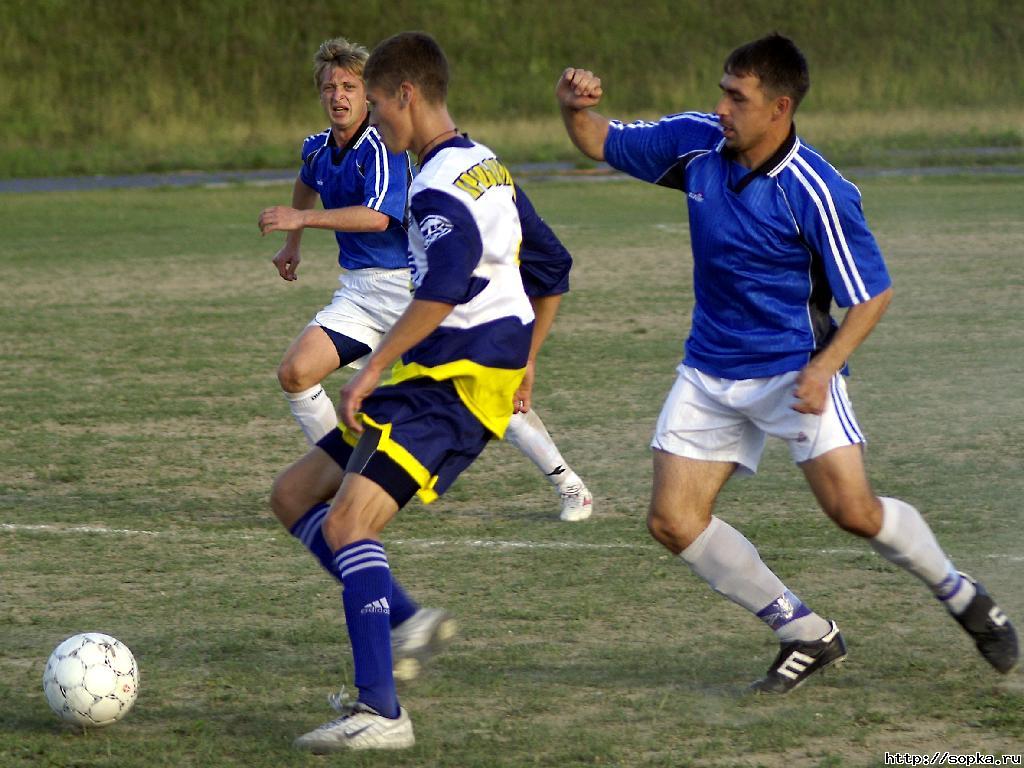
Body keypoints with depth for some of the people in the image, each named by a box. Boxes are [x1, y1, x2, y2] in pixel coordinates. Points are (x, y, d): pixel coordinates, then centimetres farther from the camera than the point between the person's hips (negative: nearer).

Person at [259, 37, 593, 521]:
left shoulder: (383, 148, -17)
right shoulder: (317, 150, 8)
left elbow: (378, 217, -32)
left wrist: (301, 219, -33)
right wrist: (292, 244, 35)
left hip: (418, 287, -7)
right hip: (360, 291, 7)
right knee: (295, 372, -10)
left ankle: (568, 485, 7)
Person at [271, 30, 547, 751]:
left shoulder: (439, 184, -16)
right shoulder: (487, 166, 17)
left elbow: (445, 286, -30)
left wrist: (374, 368, -27)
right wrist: (520, 360, 33)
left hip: (453, 386, -11)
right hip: (430, 381, 11)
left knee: (346, 523, -22)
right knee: (294, 495, 12)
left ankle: (381, 712, -27)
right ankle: (407, 623, 8)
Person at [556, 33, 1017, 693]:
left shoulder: (817, 193, -21)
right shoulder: (696, 142, -4)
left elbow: (873, 293, -14)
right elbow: (602, 142, 8)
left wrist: (825, 367, -26)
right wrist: (575, 107, -15)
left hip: (795, 370, -6)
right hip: (710, 372, 6)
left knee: (854, 510, -17)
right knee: (673, 521, -5)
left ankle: (962, 594, 12)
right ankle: (808, 636, 8)